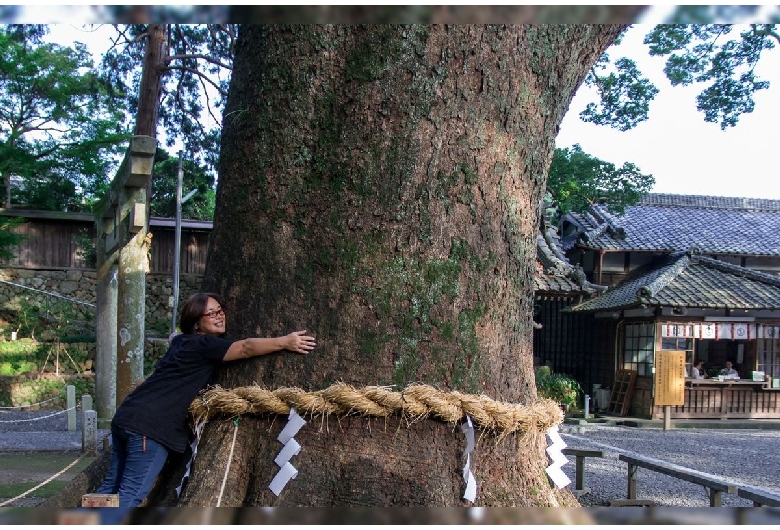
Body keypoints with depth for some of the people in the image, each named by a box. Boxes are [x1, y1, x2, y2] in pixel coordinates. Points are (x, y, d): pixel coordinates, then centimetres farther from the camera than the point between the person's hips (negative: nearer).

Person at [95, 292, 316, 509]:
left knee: (112, 486, 16)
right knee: (130, 495, -6)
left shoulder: (183, 342, 20)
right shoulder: (203, 345, -8)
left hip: (127, 416, 10)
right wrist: (285, 341, -16)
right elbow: (246, 348, -17)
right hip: (151, 426, -10)